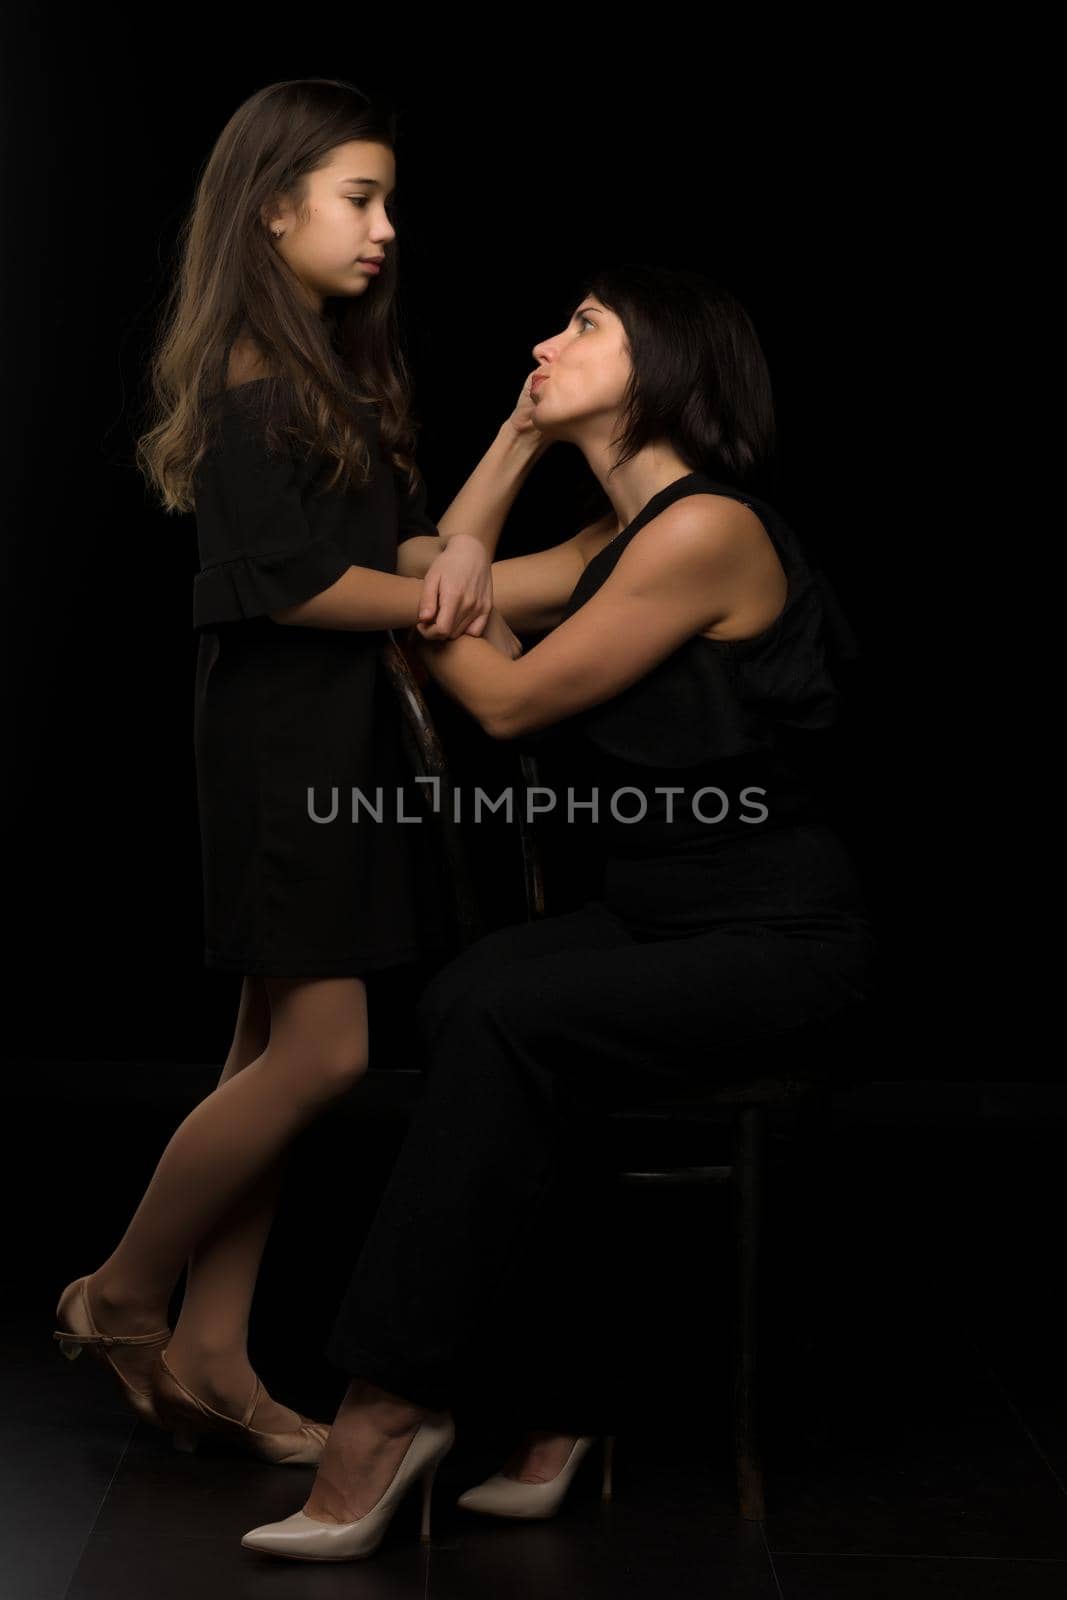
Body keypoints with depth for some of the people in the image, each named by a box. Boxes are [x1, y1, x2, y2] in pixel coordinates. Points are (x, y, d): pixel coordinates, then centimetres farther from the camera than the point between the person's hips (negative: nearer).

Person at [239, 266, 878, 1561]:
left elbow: (512, 700, -11)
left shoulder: (705, 530, -16)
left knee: (502, 1019, -28)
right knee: (461, 1001, -19)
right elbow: (449, 575, 14)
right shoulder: (621, 537, 13)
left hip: (780, 941, -8)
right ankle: (555, 1408, -13)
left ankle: (385, 1410, -20)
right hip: (655, 917, 8)